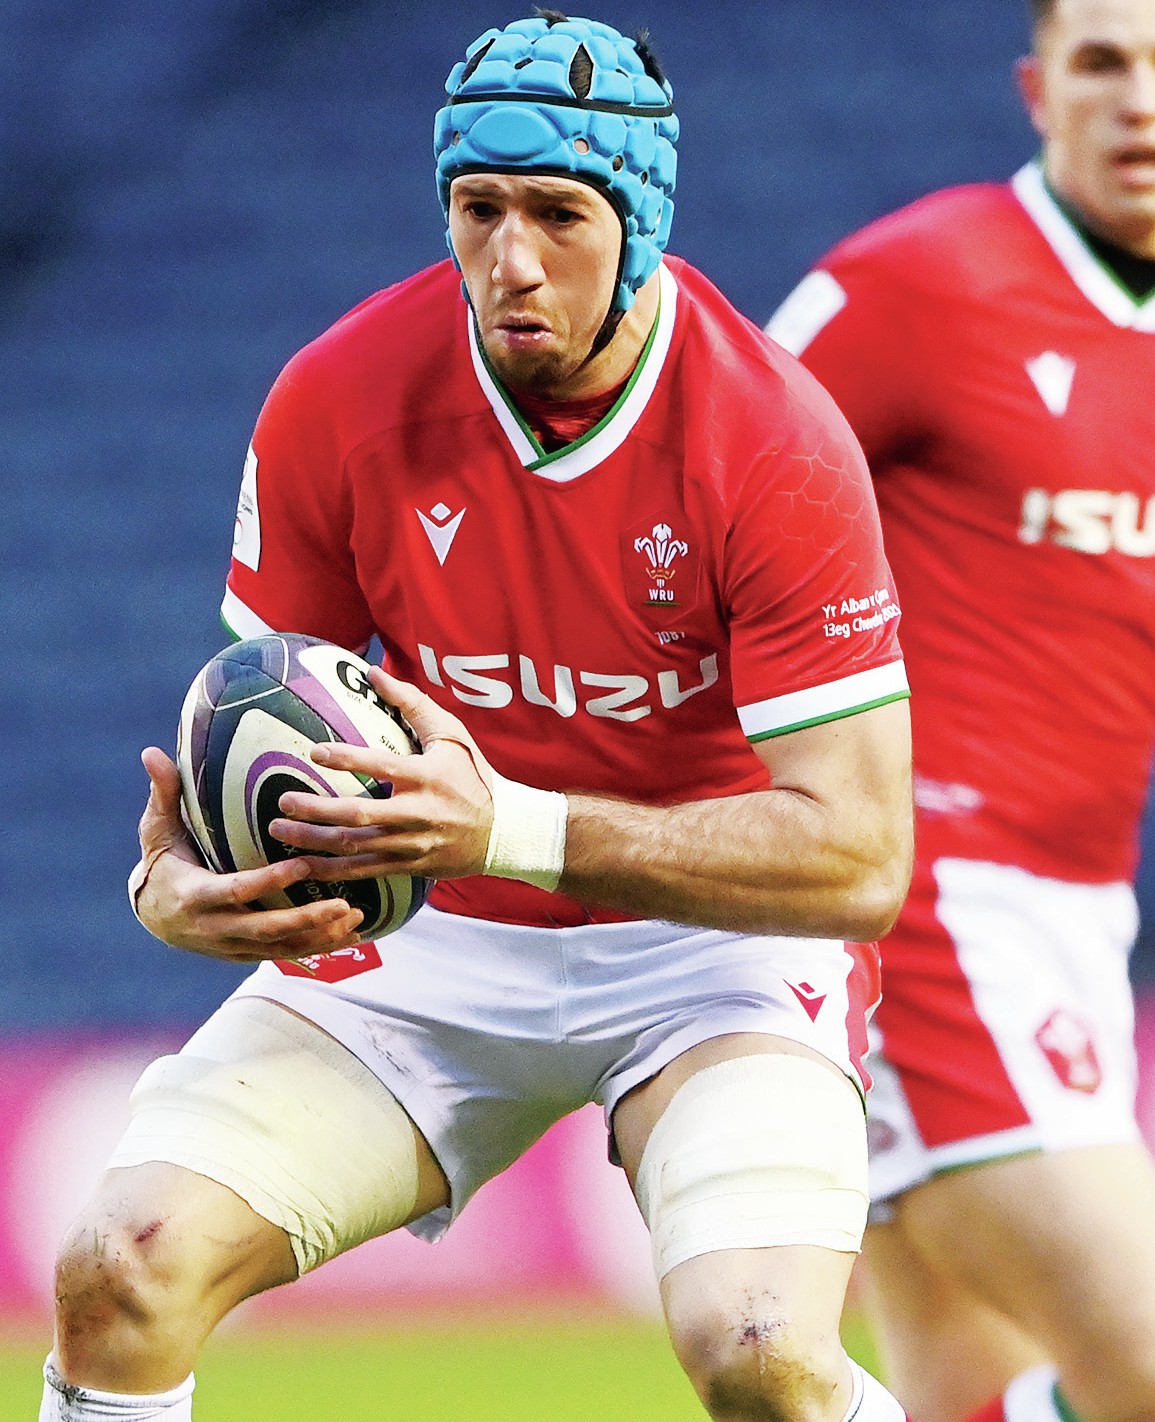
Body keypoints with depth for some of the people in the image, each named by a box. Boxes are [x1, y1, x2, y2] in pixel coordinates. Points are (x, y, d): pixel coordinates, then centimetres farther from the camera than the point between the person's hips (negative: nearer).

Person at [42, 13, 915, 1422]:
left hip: (715, 935, -3)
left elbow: (860, 857, -24)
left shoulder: (774, 442, -21)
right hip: (428, 946, 3)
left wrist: (512, 829, -34)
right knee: (122, 1270, -18)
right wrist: (177, 879, -24)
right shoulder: (339, 399, -11)